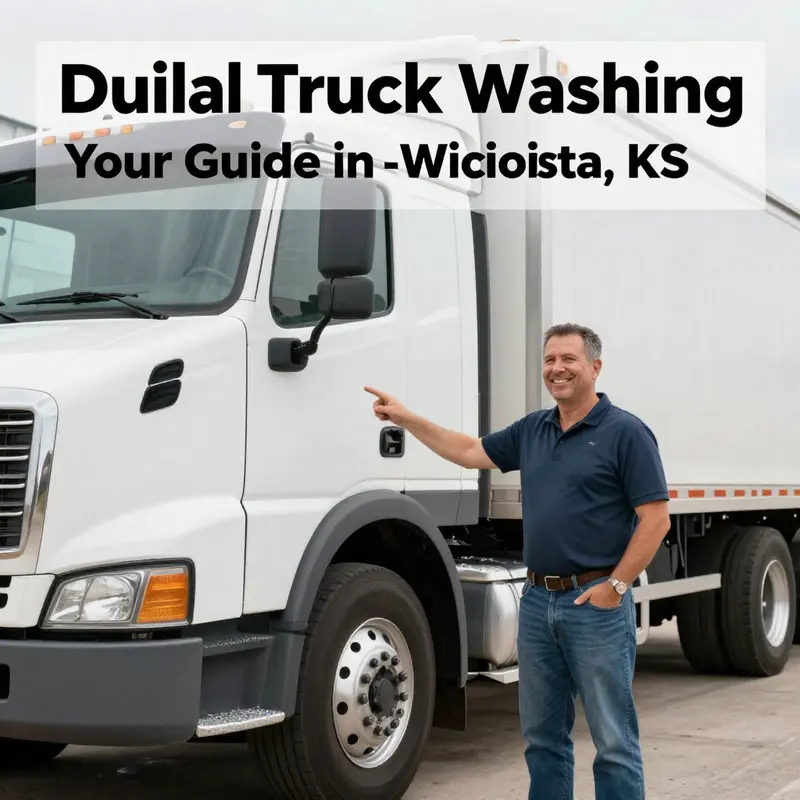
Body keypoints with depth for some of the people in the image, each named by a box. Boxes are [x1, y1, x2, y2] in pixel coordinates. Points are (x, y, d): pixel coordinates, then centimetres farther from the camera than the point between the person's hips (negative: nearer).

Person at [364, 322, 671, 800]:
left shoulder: (626, 432, -8)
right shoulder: (533, 430, 12)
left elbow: (655, 519, -11)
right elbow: (472, 453, 22)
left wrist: (616, 586, -15)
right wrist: (405, 418, 16)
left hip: (596, 603, -7)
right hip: (538, 600, 7)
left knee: (614, 741, 0)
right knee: (542, 735, 14)